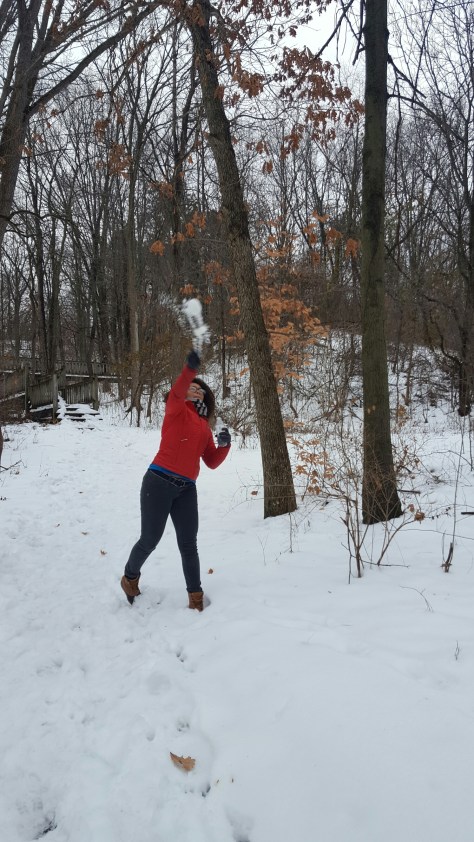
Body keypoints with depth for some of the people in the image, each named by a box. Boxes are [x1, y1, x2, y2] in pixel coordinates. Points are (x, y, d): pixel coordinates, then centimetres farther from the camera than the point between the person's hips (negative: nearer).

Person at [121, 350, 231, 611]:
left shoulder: (204, 426, 18)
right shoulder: (176, 409, 2)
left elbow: (212, 461, 17)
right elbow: (176, 393, -23)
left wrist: (224, 445, -3)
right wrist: (190, 369, -41)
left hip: (186, 489, 5)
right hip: (159, 483, -5)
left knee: (189, 545, 6)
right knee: (150, 539, 5)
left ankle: (195, 597, 19)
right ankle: (130, 578, 34)